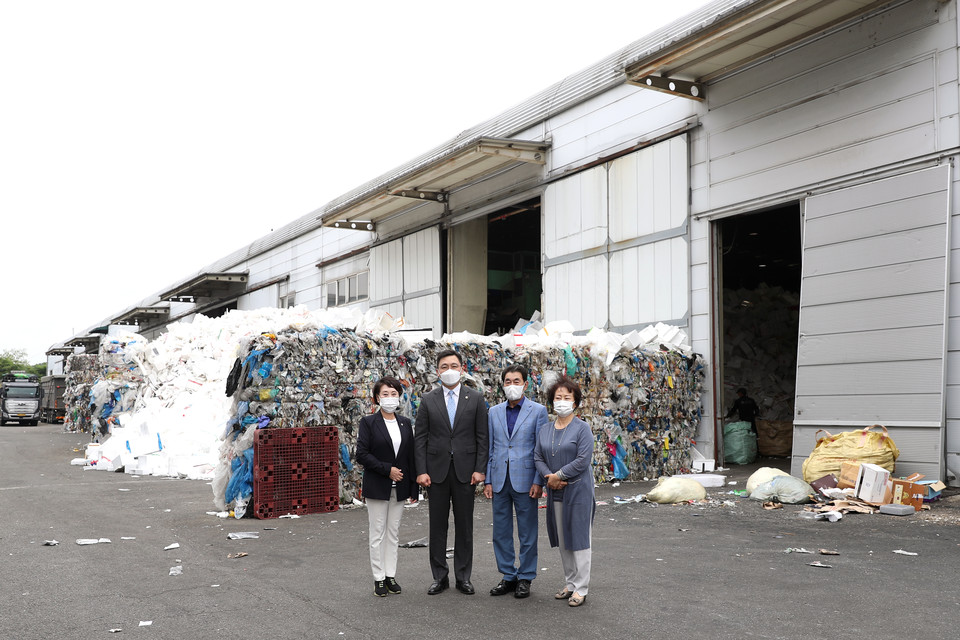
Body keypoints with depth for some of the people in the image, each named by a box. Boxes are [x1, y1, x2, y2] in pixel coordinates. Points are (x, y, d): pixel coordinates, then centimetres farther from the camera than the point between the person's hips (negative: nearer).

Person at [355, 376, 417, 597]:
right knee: (378, 534, 2)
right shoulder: (368, 422, -5)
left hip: (399, 487, 4)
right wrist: (387, 469, -17)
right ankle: (379, 578, 10)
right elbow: (362, 454, -12)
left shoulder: (405, 423, 8)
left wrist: (412, 486, 4)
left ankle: (391, 575, 17)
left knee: (393, 533, 9)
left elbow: (410, 455, 9)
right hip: (377, 486, -4)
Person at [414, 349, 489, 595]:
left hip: (465, 470, 0)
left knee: (464, 526, 6)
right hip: (437, 470, 1)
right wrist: (421, 471, -6)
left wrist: (480, 469, -7)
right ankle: (440, 577, 16)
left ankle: (463, 577, 16)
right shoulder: (428, 400, 4)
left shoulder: (475, 398, 3)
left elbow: (482, 436, 1)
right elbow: (420, 438, 2)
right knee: (437, 525, 6)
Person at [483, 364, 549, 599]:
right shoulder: (494, 412, 10)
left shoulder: (538, 411, -1)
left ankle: (525, 578, 16)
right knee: (501, 531, 9)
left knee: (527, 533, 4)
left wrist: (538, 482, -10)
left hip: (525, 480, -4)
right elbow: (489, 448, 11)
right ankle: (508, 576, 21)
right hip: (500, 480, 4)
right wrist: (487, 480, 5)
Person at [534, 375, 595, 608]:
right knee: (562, 540, 12)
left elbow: (583, 460, -15)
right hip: (555, 492, 6)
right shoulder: (545, 430, 11)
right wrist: (549, 477, -11)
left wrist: (558, 475, -14)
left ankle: (581, 589, 5)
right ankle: (569, 583, 23)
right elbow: (538, 457, 7)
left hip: (578, 490, -6)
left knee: (578, 538, -2)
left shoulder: (582, 428, -7)